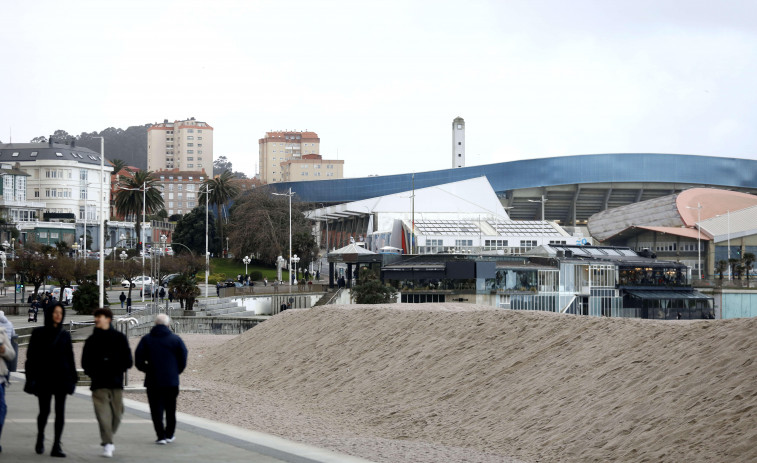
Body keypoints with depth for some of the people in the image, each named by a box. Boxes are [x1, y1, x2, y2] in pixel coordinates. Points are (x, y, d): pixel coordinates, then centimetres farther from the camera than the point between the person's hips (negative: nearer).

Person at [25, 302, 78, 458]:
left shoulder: (64, 335, 8)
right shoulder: (38, 333, 1)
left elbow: (70, 357, 11)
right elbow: (31, 357, -1)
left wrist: (72, 377, 6)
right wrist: (31, 378, -8)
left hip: (61, 378, 2)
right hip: (44, 378, -2)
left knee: (60, 412, -5)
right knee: (44, 411, 5)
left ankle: (57, 446, -5)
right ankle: (40, 438, 32)